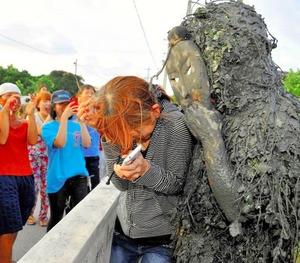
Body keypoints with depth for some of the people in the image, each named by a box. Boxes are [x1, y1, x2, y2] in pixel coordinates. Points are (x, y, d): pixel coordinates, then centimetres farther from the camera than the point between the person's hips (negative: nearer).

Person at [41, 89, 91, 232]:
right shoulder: (48, 127, -1)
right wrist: (64, 117, -20)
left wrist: (82, 121, -10)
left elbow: (87, 143, -5)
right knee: (56, 218, 8)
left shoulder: (76, 125, 10)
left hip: (79, 176, 3)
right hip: (58, 178, -3)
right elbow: (60, 143, -19)